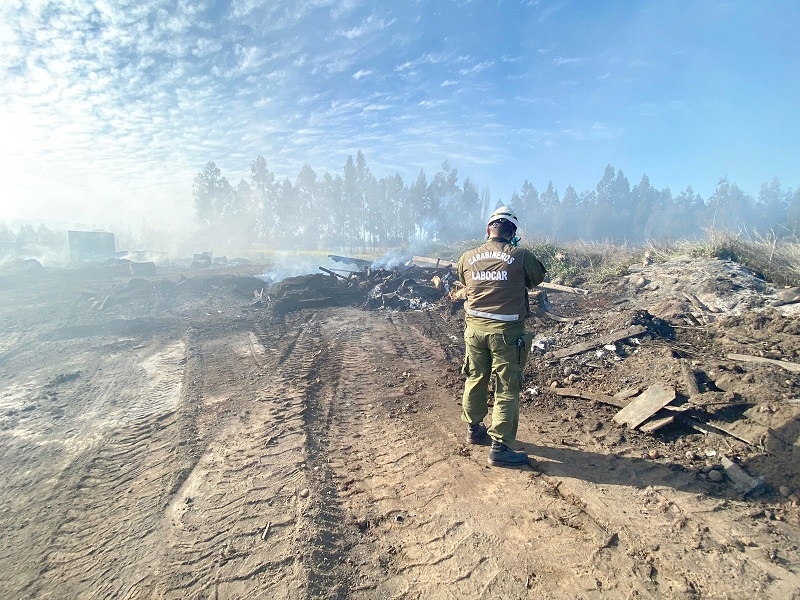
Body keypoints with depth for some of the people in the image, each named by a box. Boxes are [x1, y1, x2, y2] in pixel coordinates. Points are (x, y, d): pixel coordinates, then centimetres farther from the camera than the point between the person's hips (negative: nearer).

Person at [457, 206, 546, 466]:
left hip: (475, 328, 5)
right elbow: (538, 277, 9)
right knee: (507, 389, 5)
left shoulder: (467, 258, 1)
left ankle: (474, 429, 37)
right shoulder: (521, 256, -9)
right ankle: (500, 447, 9)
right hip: (506, 331, -4)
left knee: (475, 380, 20)